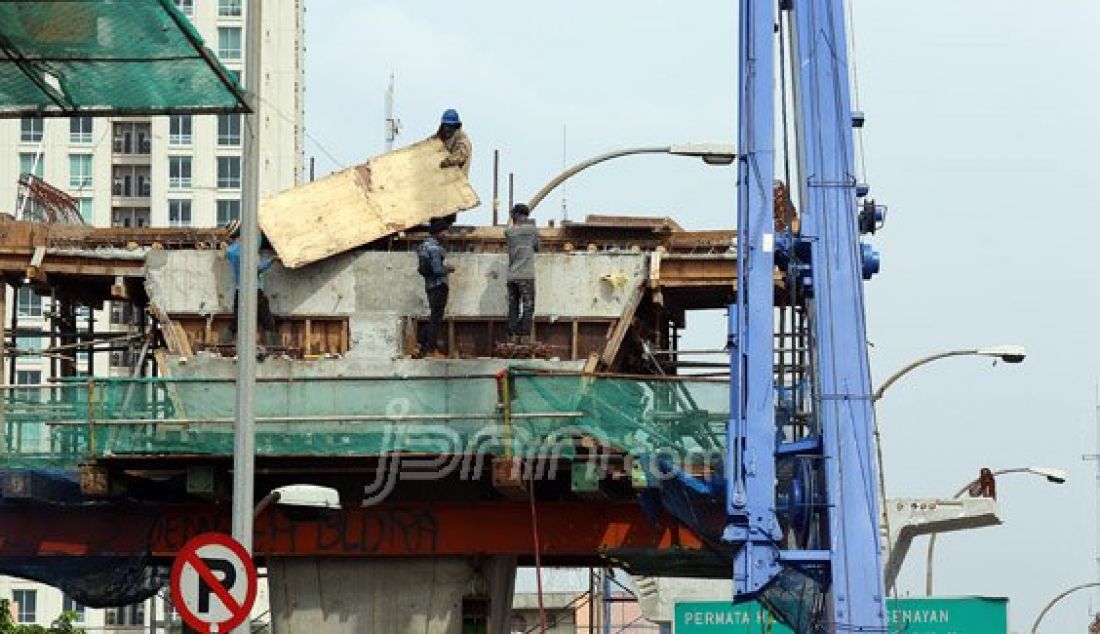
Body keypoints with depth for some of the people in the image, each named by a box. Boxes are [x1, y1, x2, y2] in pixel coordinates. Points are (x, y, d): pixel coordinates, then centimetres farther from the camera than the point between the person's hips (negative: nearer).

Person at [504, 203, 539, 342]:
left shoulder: (508, 232, 6)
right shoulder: (532, 229, 0)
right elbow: (536, 247, 12)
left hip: (511, 276, 3)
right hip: (526, 276, -3)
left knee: (513, 308, 7)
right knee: (528, 307, -1)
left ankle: (514, 336, 1)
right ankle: (525, 335, -8)